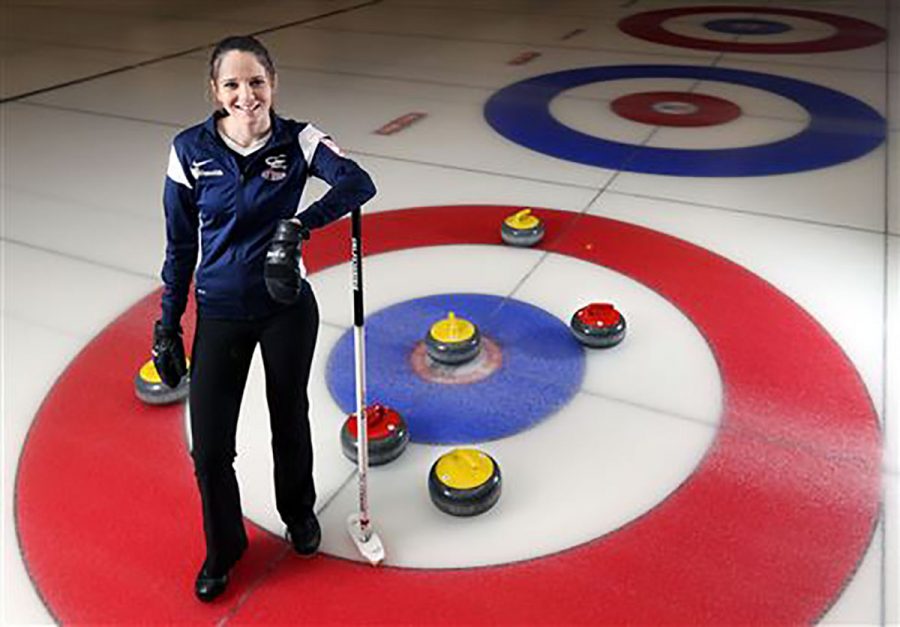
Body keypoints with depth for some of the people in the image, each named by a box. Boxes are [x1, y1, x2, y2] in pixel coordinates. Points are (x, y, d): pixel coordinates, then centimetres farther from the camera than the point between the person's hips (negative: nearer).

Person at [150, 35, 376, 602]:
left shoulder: (297, 140, -10)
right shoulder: (191, 149, -8)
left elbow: (359, 183, -27)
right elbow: (181, 245, -1)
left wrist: (300, 224, -41)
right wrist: (168, 326, 2)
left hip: (287, 308, 0)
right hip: (220, 315, 1)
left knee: (290, 422, 18)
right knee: (209, 447, 3)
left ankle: (298, 512, 47)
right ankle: (223, 547, 32)